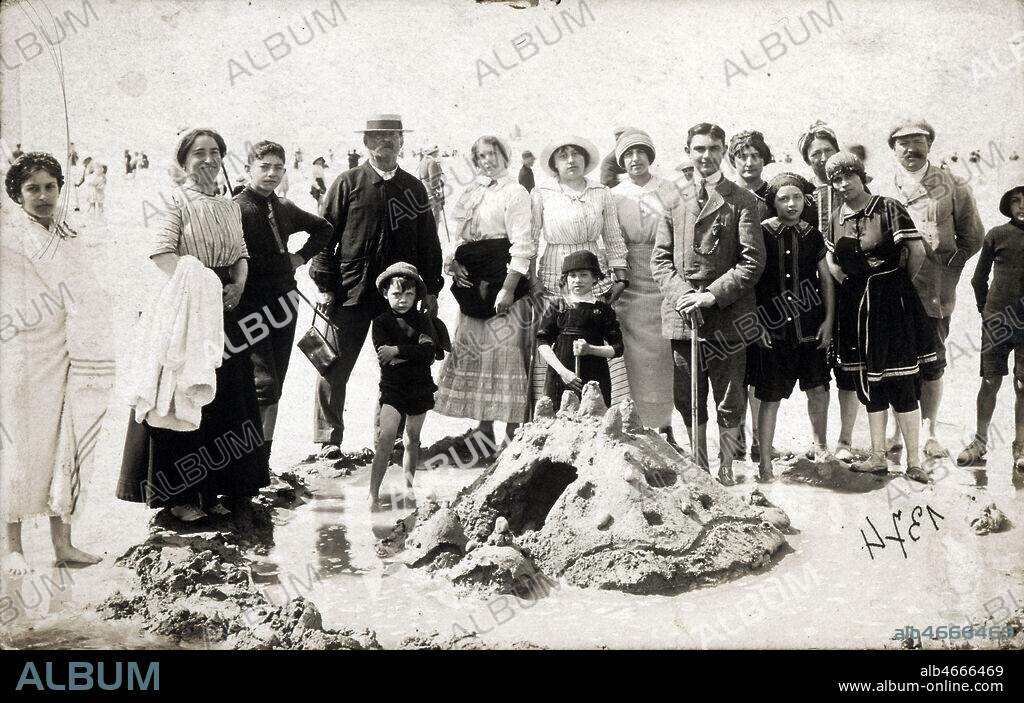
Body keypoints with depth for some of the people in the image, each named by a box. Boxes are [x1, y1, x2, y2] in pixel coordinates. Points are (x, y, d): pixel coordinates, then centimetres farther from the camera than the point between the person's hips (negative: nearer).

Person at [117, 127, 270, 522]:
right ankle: (179, 496, 5)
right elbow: (161, 252, -15)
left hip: (223, 308, 7)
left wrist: (238, 284, -4)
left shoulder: (230, 207, 16)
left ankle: (213, 490, 19)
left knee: (224, 396, 8)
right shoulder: (176, 202, -4)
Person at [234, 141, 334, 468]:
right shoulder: (236, 209, -8)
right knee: (264, 386, -15)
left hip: (285, 304, 7)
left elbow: (324, 228, 29)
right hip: (251, 307, -7)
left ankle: (263, 457, 17)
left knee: (275, 387, 9)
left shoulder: (285, 209, 12)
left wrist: (302, 256, 18)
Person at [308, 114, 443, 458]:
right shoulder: (347, 183, 2)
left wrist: (431, 289, 10)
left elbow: (428, 242, 15)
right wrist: (325, 285, -5)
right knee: (336, 368, -1)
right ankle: (330, 438, 11)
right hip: (352, 291, -3)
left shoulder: (413, 188, 12)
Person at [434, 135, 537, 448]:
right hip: (471, 282, 7)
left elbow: (522, 244, -10)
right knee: (475, 352, 6)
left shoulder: (515, 193, -1)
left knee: (507, 352, -7)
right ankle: (484, 431, 13)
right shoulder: (468, 195, 20)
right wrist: (453, 263, 2)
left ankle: (512, 433, -3)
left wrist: (508, 287, -19)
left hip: (503, 279, -7)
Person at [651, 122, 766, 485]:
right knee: (688, 401, 9)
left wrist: (713, 294, -14)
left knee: (729, 401, 3)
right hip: (681, 314, 3)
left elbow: (753, 261, -6)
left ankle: (725, 467, 15)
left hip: (726, 316, -3)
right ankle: (699, 466, 22)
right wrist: (680, 293, -8)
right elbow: (660, 258, 9)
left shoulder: (741, 200, 1)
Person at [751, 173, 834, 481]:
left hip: (810, 328, 3)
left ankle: (819, 447, 30)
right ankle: (764, 461, 7)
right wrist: (756, 323, -4)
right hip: (772, 330, -3)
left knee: (818, 389, 7)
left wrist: (829, 320, 7)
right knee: (770, 396, -2)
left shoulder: (811, 234, 7)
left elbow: (826, 279, 13)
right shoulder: (760, 233, -3)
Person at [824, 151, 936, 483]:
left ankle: (913, 461, 2)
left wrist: (900, 283, -2)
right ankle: (878, 457, 18)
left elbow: (917, 251, -15)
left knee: (900, 381, -5)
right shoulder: (836, 219, 8)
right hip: (855, 304, 6)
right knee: (868, 382, 10)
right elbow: (832, 261, 20)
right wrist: (850, 285, 8)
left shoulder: (888, 208, -9)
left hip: (891, 303, -6)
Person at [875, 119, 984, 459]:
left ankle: (929, 434, 13)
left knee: (932, 364, 3)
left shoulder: (952, 187, 5)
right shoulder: (880, 189, 7)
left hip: (934, 294, -1)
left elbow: (972, 236, 11)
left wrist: (948, 265, 0)